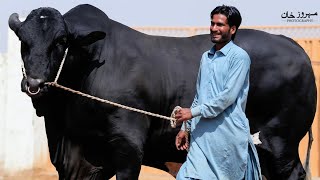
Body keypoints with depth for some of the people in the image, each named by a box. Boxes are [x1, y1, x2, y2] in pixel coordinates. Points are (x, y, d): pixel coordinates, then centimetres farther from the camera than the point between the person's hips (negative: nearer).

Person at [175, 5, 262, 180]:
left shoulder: (239, 56, -6)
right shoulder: (206, 57, 16)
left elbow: (229, 95, -15)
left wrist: (194, 112, -14)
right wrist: (185, 126, 18)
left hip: (229, 134, -6)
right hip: (202, 133, 6)